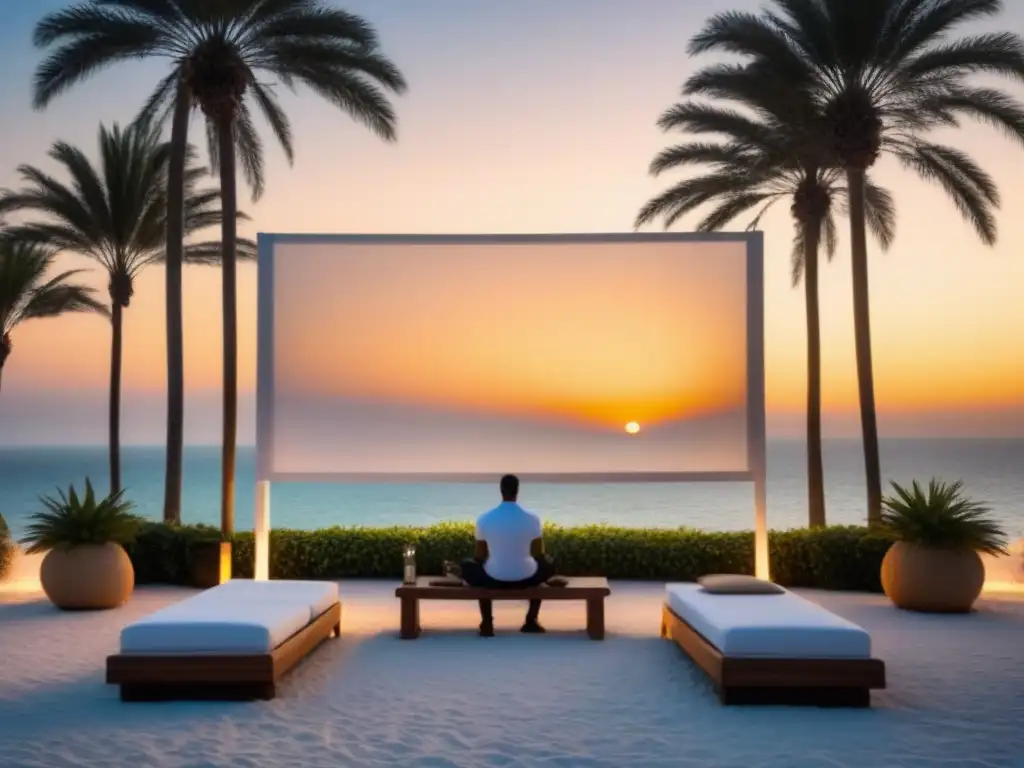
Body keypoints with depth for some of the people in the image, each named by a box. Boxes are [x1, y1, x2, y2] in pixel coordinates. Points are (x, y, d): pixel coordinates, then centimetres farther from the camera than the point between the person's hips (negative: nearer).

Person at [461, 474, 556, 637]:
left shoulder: (484, 519, -9)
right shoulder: (532, 518, -9)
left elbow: (479, 556, 1)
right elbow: (539, 555, 2)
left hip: (494, 579, 0)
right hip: (526, 578, 0)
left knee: (468, 567, 33)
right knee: (549, 565, 33)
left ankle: (487, 624, 25)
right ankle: (531, 621, 31)